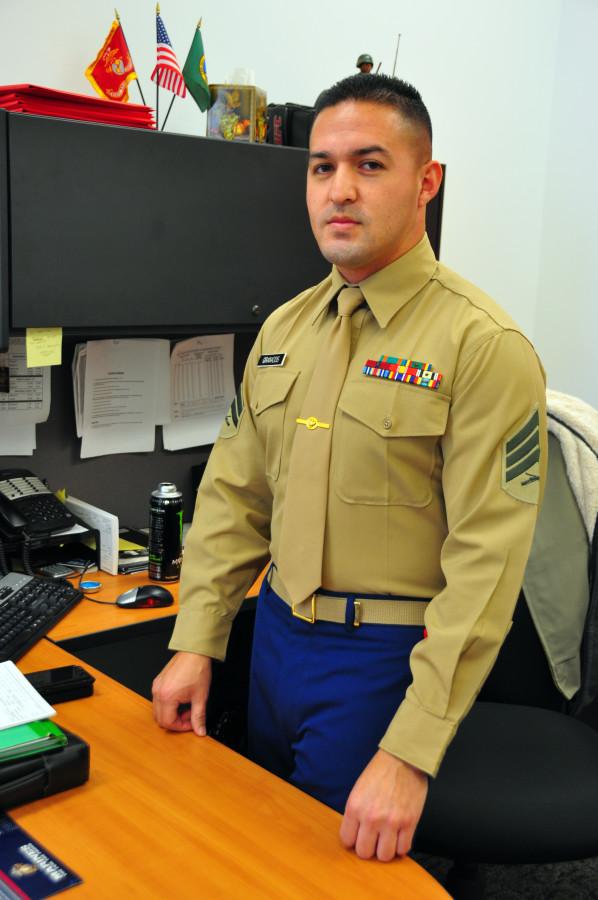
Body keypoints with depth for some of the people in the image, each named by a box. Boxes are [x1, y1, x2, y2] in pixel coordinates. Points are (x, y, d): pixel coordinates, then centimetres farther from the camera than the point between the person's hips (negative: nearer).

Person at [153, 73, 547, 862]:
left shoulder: (484, 346, -17)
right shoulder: (284, 329, 5)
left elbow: (485, 562, -20)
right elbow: (234, 493, 8)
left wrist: (410, 753, -23)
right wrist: (196, 644, 3)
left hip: (384, 657, -6)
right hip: (275, 635, 6)